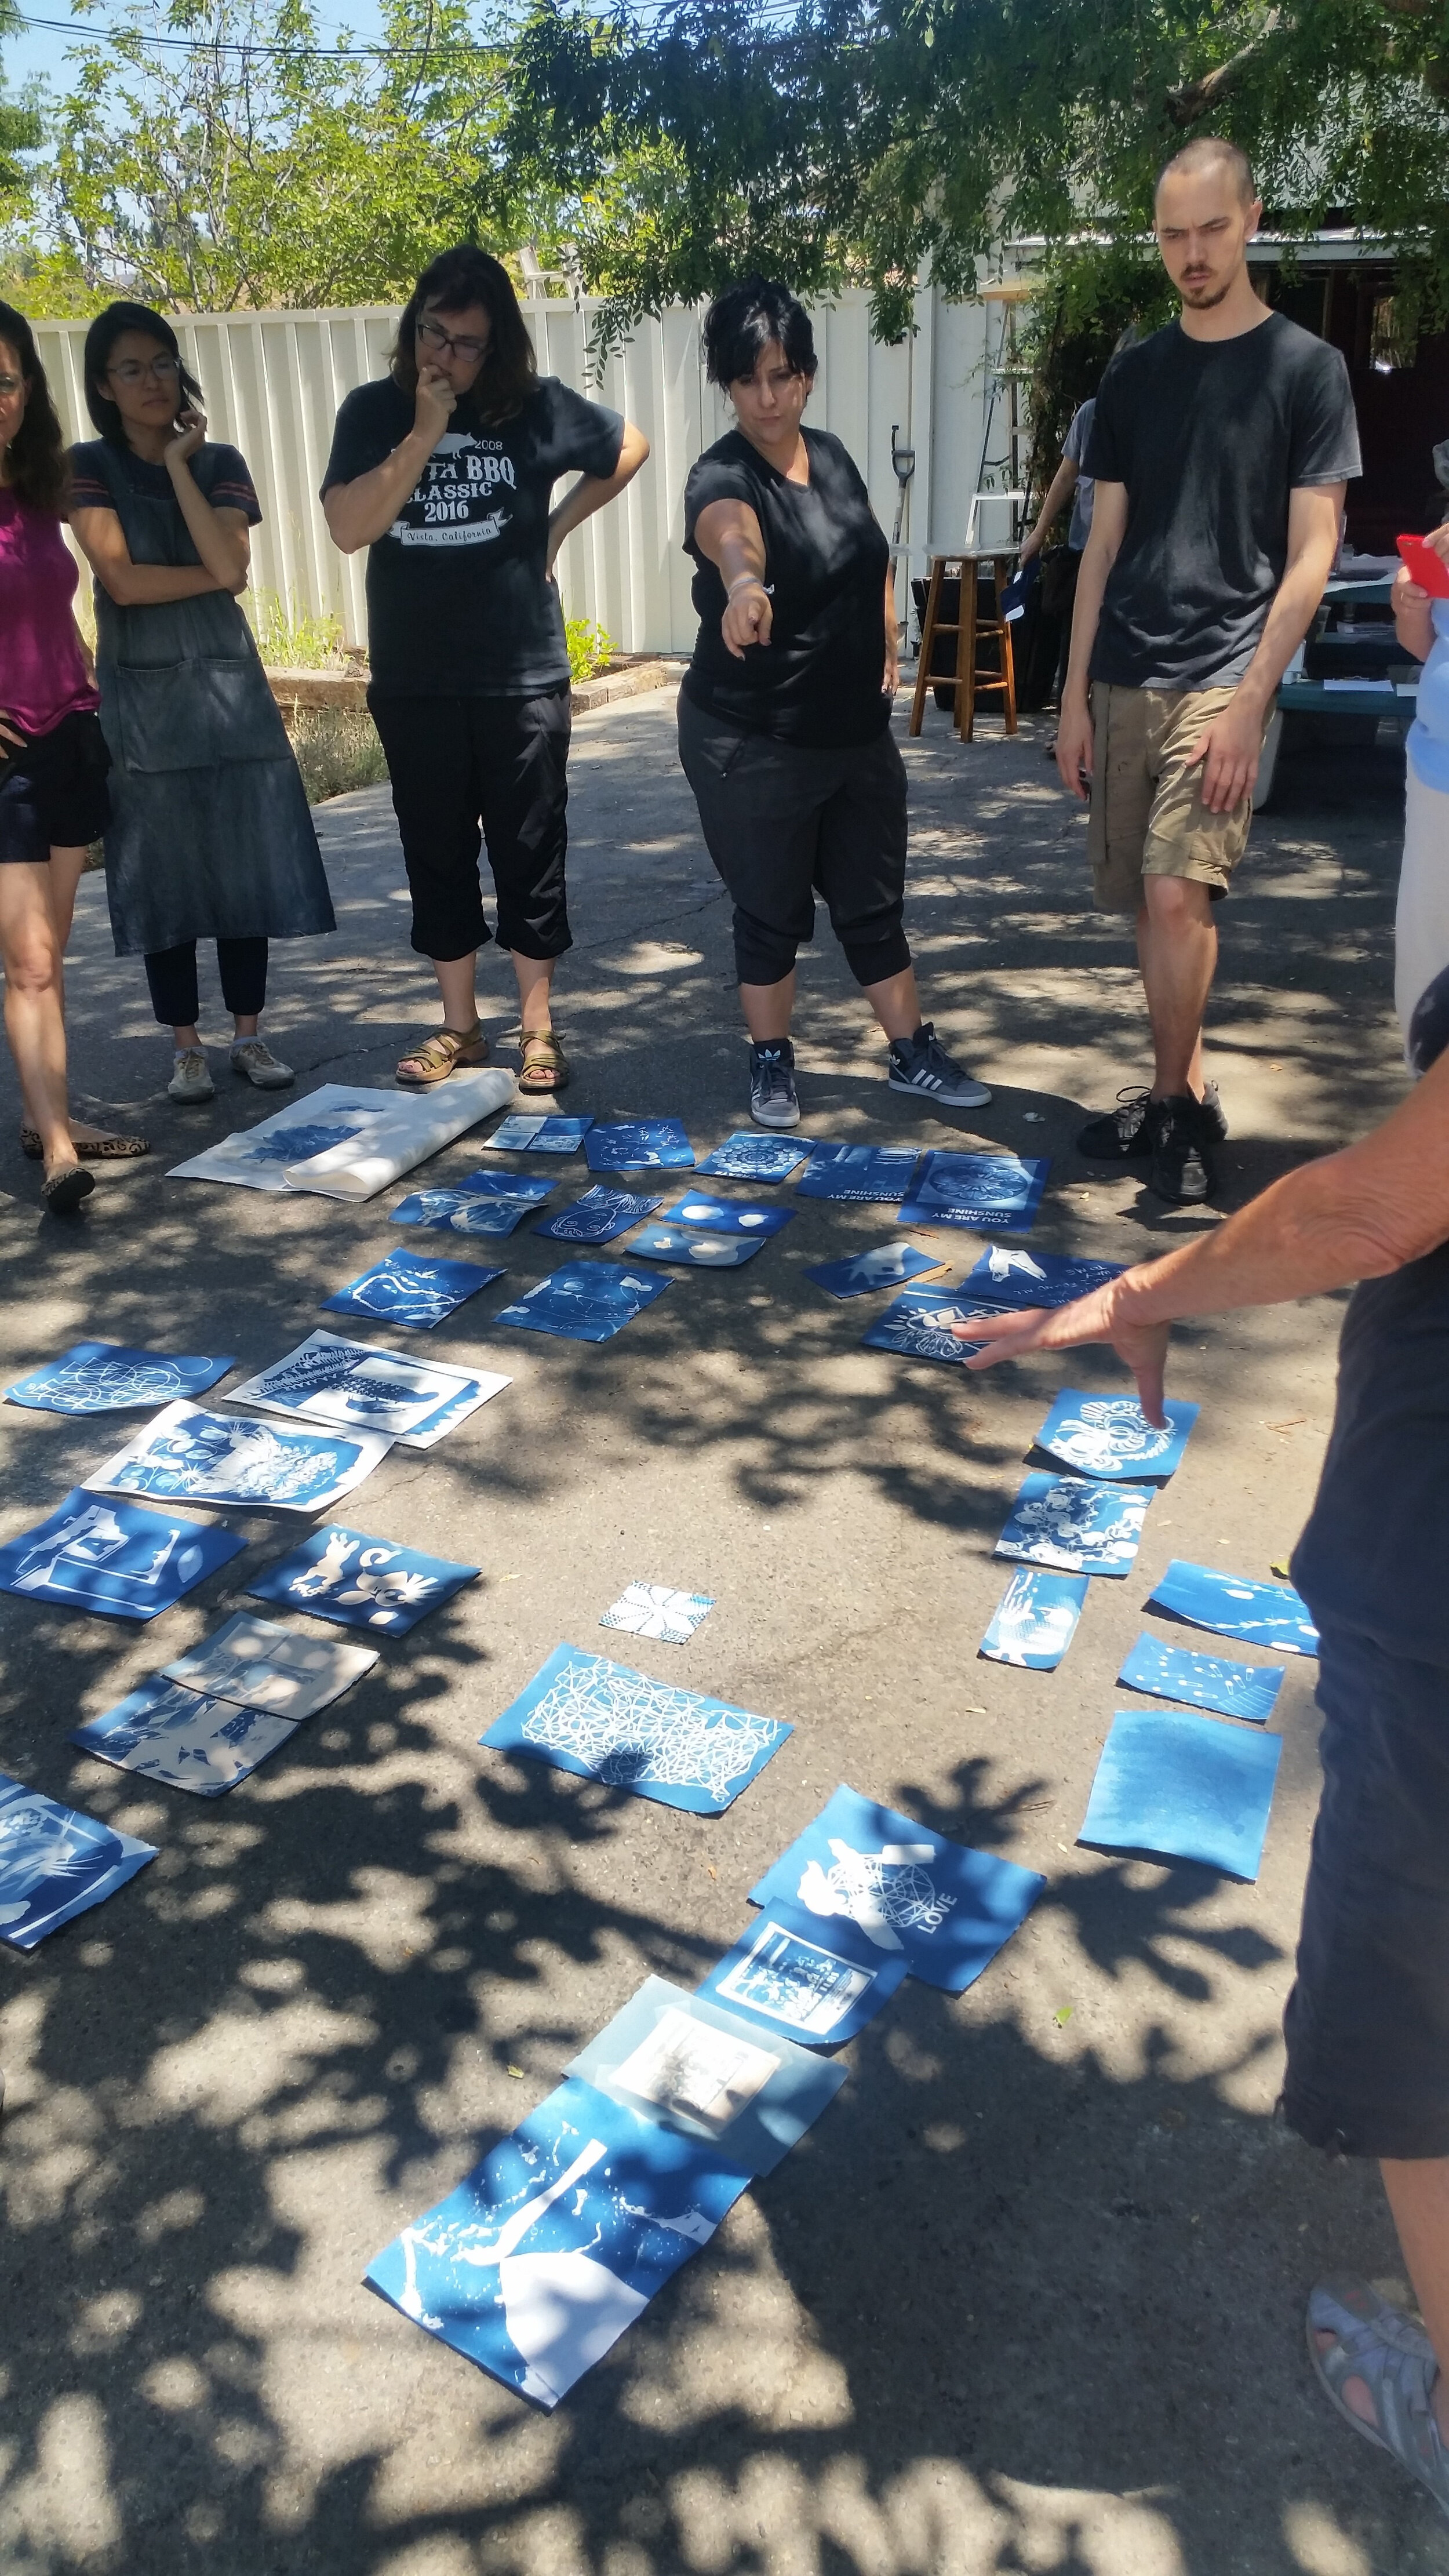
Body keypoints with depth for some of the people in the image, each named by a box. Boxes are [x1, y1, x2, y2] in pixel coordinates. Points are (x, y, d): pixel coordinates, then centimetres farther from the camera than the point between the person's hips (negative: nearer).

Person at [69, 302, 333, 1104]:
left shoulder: (220, 462, 7)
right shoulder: (90, 466, 1)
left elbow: (230, 565, -10)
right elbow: (122, 580, -12)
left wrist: (178, 461, -8)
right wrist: (212, 575, -5)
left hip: (230, 685, 2)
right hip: (144, 697, -2)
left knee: (247, 865, 2)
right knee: (165, 876, 1)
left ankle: (248, 1035, 14)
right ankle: (186, 1046, 12)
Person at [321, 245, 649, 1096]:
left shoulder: (536, 407, -1)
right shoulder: (375, 412, 0)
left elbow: (630, 448, 14)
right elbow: (350, 527, -13)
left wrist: (560, 524, 5)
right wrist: (425, 433, -18)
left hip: (522, 678, -2)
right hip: (414, 684, 2)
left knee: (531, 853, 4)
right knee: (438, 855, 9)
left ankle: (540, 1028, 15)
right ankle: (461, 1026, 21)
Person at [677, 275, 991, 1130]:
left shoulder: (831, 455, 3)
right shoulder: (721, 477, -18)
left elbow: (874, 557, 21)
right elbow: (732, 531, -44)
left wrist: (887, 647, 17)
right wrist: (742, 584, -65)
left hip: (858, 732, 6)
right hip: (751, 747, -6)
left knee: (875, 906, 14)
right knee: (772, 914, 5)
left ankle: (917, 1055, 26)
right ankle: (772, 1062, 25)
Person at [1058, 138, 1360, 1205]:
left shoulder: (1306, 366, 0)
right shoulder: (1135, 372, 13)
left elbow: (1311, 554, -5)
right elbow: (1105, 542, 14)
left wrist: (1251, 701, -14)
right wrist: (1075, 689, 8)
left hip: (1222, 679, -5)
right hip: (1122, 681, 5)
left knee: (1179, 892, -17)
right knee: (1144, 903, 6)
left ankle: (1175, 1100, 0)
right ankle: (1184, 1090, 20)